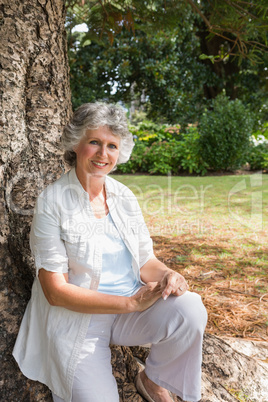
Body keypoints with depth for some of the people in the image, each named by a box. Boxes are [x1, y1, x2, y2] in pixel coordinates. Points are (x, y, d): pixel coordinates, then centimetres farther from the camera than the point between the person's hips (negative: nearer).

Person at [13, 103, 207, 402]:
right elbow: (56, 290, -15)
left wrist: (167, 275, -16)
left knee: (190, 307, -22)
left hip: (132, 309, 4)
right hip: (77, 318, -3)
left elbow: (145, 260, 8)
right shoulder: (53, 202, -12)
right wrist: (131, 302, -21)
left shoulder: (124, 197, 3)